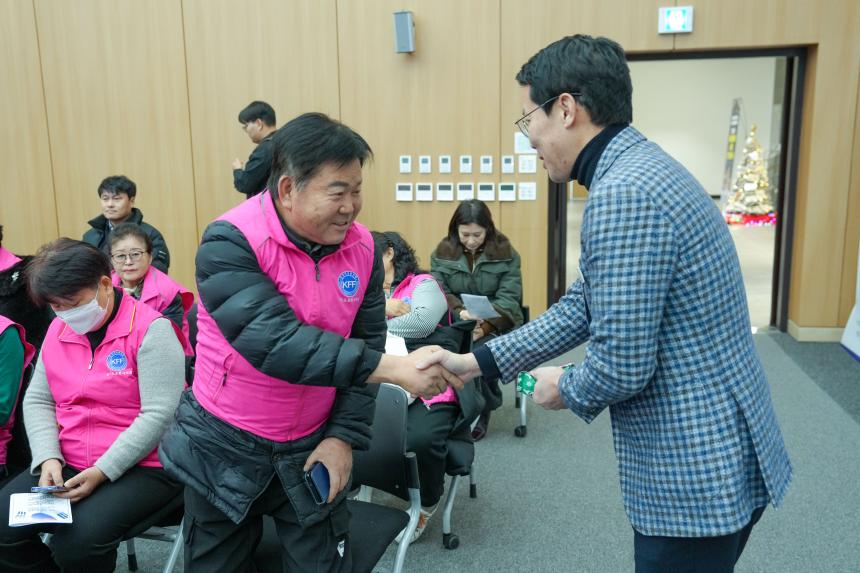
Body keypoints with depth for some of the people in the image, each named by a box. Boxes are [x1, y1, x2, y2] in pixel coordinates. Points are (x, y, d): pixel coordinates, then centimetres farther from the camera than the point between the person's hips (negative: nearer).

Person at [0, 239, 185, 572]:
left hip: (141, 467, -6)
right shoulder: (58, 331, 9)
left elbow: (159, 415, -19)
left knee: (78, 539, -28)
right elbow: (37, 401, 11)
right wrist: (48, 458, -7)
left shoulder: (150, 329, -13)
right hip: (67, 465, 7)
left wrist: (102, 472, -22)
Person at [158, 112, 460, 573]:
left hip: (311, 447, 3)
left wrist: (345, 435, -8)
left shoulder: (361, 247, -7)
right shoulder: (230, 242, -22)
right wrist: (391, 368, -36)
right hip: (225, 447, -2)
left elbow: (364, 346, 0)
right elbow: (273, 341, -33)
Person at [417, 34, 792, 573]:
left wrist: (565, 389, -3)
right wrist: (476, 361, 9)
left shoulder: (624, 196, -26)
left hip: (696, 470, -9)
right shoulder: (642, 169, 8)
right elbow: (585, 305, 11)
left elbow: (621, 365, -26)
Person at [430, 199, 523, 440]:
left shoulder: (505, 253, -1)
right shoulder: (443, 252, 4)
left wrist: (485, 326, -26)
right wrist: (459, 312, -24)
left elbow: (508, 299, -8)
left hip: (495, 324, -1)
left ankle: (481, 411, -4)